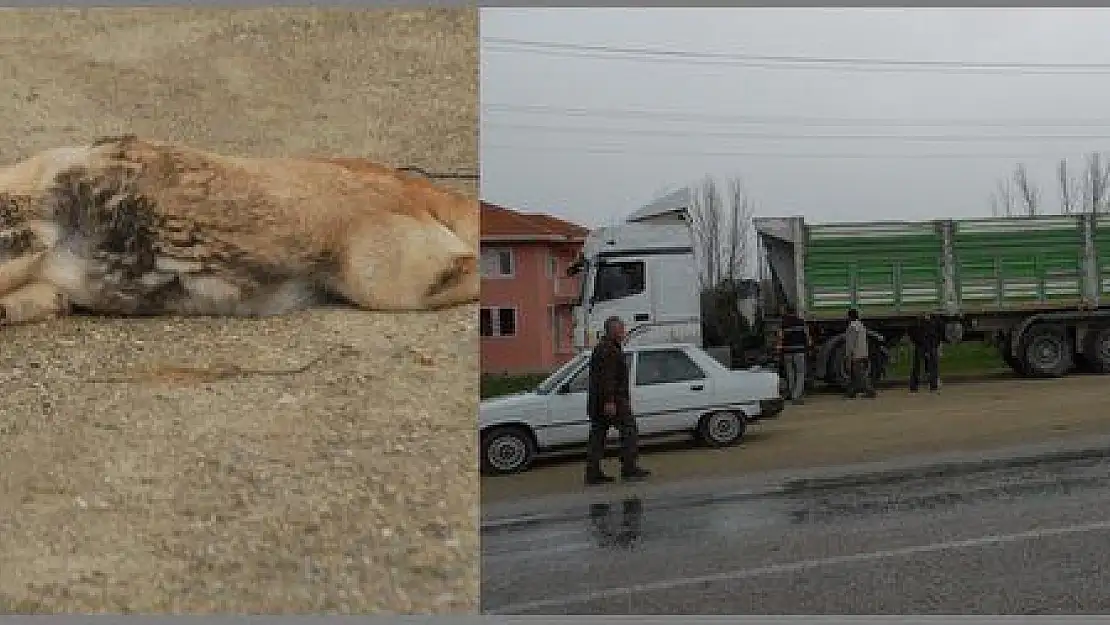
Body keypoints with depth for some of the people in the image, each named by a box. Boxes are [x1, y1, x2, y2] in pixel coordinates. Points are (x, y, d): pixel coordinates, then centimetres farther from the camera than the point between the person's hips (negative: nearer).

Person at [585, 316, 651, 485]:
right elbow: (607, 377, -22)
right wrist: (609, 401, -25)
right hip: (612, 400, -10)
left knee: (597, 435, 7)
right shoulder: (609, 350, -13)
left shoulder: (601, 348, 22)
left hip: (597, 402, 10)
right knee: (628, 429, -2)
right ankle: (629, 470, -2)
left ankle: (593, 473, 7)